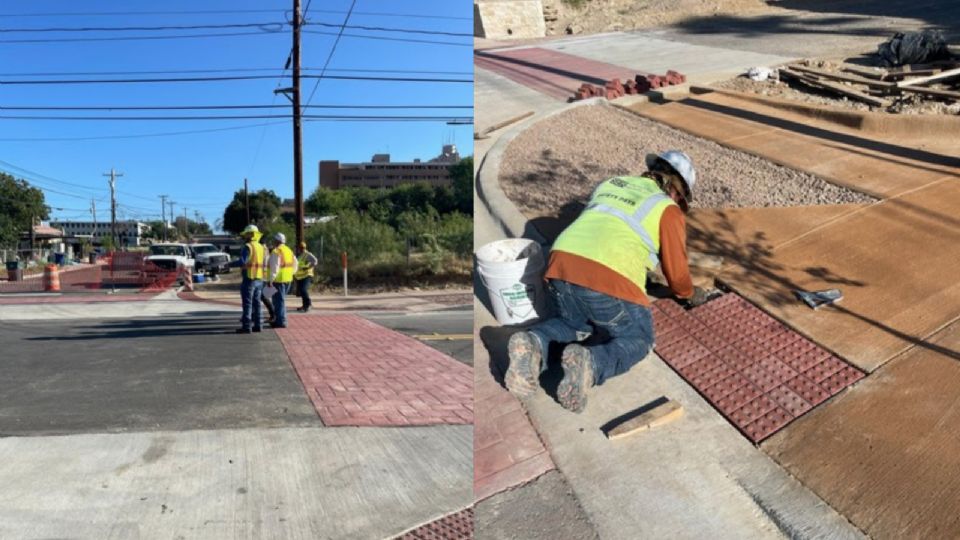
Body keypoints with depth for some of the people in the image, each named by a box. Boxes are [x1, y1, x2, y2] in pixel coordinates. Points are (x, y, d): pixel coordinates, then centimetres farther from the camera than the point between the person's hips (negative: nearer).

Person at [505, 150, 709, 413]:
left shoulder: (610, 184, 28)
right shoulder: (668, 210, 12)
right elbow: (676, 271, 18)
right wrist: (690, 294, 39)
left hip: (561, 264, 5)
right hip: (609, 280, -5)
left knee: (574, 323, 32)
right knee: (637, 340, 18)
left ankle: (534, 345, -2)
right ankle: (589, 364, -14)